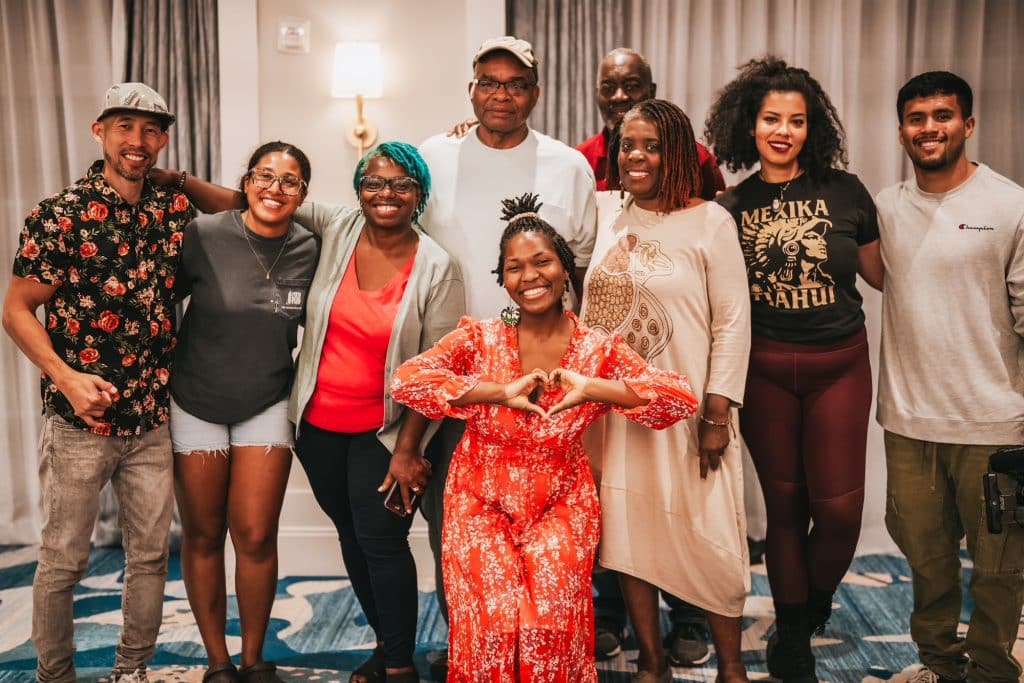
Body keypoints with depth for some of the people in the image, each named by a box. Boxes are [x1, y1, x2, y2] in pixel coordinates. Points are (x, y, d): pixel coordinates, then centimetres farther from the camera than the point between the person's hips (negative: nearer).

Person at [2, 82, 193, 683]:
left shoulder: (176, 211, 4)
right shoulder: (59, 215, -8)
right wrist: (66, 378, -18)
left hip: (153, 420, 4)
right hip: (80, 421, -4)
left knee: (151, 555, 12)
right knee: (63, 561, 7)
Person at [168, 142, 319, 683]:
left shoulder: (308, 249, -7)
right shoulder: (203, 235, -14)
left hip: (267, 406, 1)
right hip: (196, 402, -1)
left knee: (256, 536, -1)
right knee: (203, 536, 8)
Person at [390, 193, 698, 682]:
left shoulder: (598, 350, -6)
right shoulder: (480, 339, -6)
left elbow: (682, 399, -14)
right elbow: (405, 380, -19)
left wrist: (590, 389, -27)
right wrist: (500, 392, -26)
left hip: (560, 503, 0)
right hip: (482, 500, 0)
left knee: (549, 619, -18)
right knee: (494, 620, -18)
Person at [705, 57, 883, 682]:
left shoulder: (844, 191, -1)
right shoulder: (731, 206, 1)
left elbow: (882, 274, 9)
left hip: (839, 365, 0)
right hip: (764, 369, 1)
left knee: (839, 504, -1)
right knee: (784, 503, 10)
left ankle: (818, 594, 32)